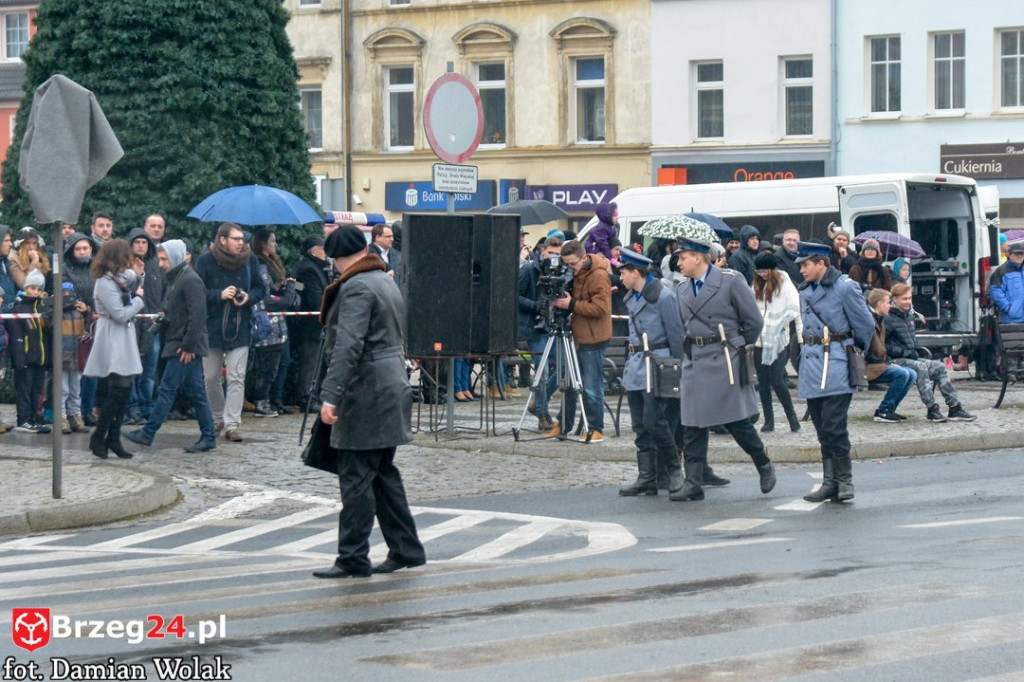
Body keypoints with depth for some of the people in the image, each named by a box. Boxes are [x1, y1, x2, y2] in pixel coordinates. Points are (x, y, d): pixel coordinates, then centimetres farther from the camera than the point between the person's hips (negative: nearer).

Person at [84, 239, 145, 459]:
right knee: (118, 390, -11)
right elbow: (121, 315, -19)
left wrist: (136, 276, 8)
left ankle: (113, 439, 11)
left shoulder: (118, 278, 12)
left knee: (123, 391, 7)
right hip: (112, 344, -10)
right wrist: (138, 298, -6)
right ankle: (98, 439, -2)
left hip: (123, 342, 10)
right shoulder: (105, 283, -17)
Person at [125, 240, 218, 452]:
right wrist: (163, 319, 6)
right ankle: (208, 437, 10)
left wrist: (188, 346, -21)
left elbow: (197, 316, -20)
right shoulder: (175, 279, 18)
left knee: (167, 389, -6)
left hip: (185, 348, -10)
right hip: (178, 345, 10)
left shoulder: (190, 281, -14)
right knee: (196, 393, 9)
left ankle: (147, 433, -3)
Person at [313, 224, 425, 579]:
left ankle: (353, 559, -4)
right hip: (393, 386, 10)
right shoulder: (387, 282, 16)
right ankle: (405, 550, 19)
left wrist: (331, 396, -30)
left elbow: (348, 346, -25)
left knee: (356, 477, -6)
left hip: (366, 391, -10)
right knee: (383, 473, 16)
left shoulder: (356, 288, -14)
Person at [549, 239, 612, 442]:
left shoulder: (599, 276, -15)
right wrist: (561, 302, 0)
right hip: (576, 335, 8)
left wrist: (572, 305, -23)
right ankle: (564, 425, 23)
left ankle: (596, 429, 6)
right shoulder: (573, 275, 10)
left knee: (591, 387, -3)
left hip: (592, 339, -8)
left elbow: (601, 307, -21)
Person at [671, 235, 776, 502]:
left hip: (725, 361, -5)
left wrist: (737, 347, 6)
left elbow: (754, 321, -2)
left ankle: (764, 465, 18)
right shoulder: (682, 290, 11)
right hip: (695, 364, 6)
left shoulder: (731, 281, -7)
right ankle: (693, 483, 3)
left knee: (736, 420, -4)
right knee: (691, 425, 1)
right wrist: (692, 351, 13)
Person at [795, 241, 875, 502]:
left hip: (835, 366, -7)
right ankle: (830, 482, 13)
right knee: (821, 428, 8)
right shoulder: (804, 290, 12)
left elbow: (866, 325, -2)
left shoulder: (845, 287, -9)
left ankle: (845, 481, 0)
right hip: (811, 362, 7)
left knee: (834, 426, -11)